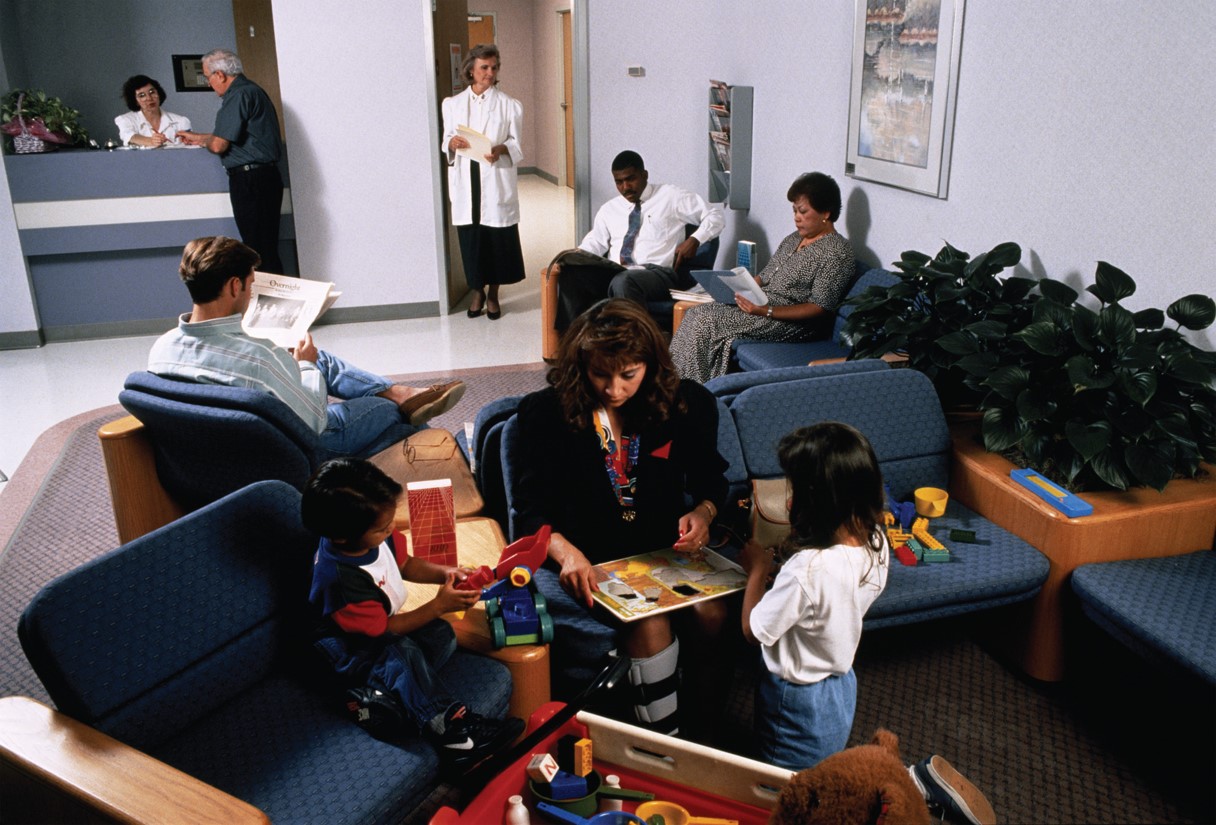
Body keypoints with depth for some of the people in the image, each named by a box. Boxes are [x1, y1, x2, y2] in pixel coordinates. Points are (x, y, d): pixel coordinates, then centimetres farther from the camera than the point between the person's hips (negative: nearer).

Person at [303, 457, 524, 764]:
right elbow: (383, 629, -24)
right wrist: (440, 605, -25)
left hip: (382, 627, 8)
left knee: (442, 635, -15)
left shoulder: (376, 537, -15)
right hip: (351, 651, -8)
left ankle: (378, 696, -22)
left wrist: (444, 573, -11)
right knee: (402, 653, -36)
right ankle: (450, 729, -35)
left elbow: (405, 565, 7)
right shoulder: (340, 578, -36)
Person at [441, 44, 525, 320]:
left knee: (498, 238, 2)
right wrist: (452, 143, -13)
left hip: (496, 181, -2)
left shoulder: (510, 105, 1)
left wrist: (500, 150, -21)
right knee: (470, 238, 5)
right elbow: (445, 142, 11)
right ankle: (477, 292, 23)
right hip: (466, 181, 2)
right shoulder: (452, 104, 8)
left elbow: (517, 144, 0)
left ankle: (493, 294, 18)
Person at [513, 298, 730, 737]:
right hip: (587, 557, -2)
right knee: (649, 623, -29)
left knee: (711, 612, -24)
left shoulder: (687, 404, 0)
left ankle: (707, 715, 3)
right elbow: (532, 509, -6)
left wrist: (703, 512, -8)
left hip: (665, 549, 3)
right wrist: (566, 551, -26)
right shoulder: (547, 413, -6)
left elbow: (710, 476, 15)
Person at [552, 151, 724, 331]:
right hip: (612, 273, 4)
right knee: (569, 273, -26)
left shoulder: (671, 197, 10)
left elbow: (716, 215, 9)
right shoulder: (608, 209, 25)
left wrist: (694, 240, -8)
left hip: (657, 273, -4)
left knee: (623, 282, -40)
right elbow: (595, 242, 18)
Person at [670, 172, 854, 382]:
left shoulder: (838, 252, -11)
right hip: (761, 305, 9)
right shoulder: (793, 239, 16)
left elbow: (819, 308, -17)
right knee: (696, 313, -12)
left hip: (793, 323, -9)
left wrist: (767, 311, -26)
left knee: (706, 321, -21)